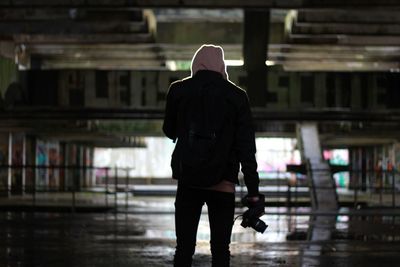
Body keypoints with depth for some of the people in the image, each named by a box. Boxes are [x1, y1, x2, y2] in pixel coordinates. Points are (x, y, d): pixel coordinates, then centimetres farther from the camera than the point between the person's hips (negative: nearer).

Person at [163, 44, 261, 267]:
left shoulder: (178, 90, -2)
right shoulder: (237, 96, -3)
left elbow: (169, 131, 13)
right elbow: (247, 148, -5)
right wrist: (253, 191, -3)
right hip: (223, 182, -1)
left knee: (184, 248, 6)